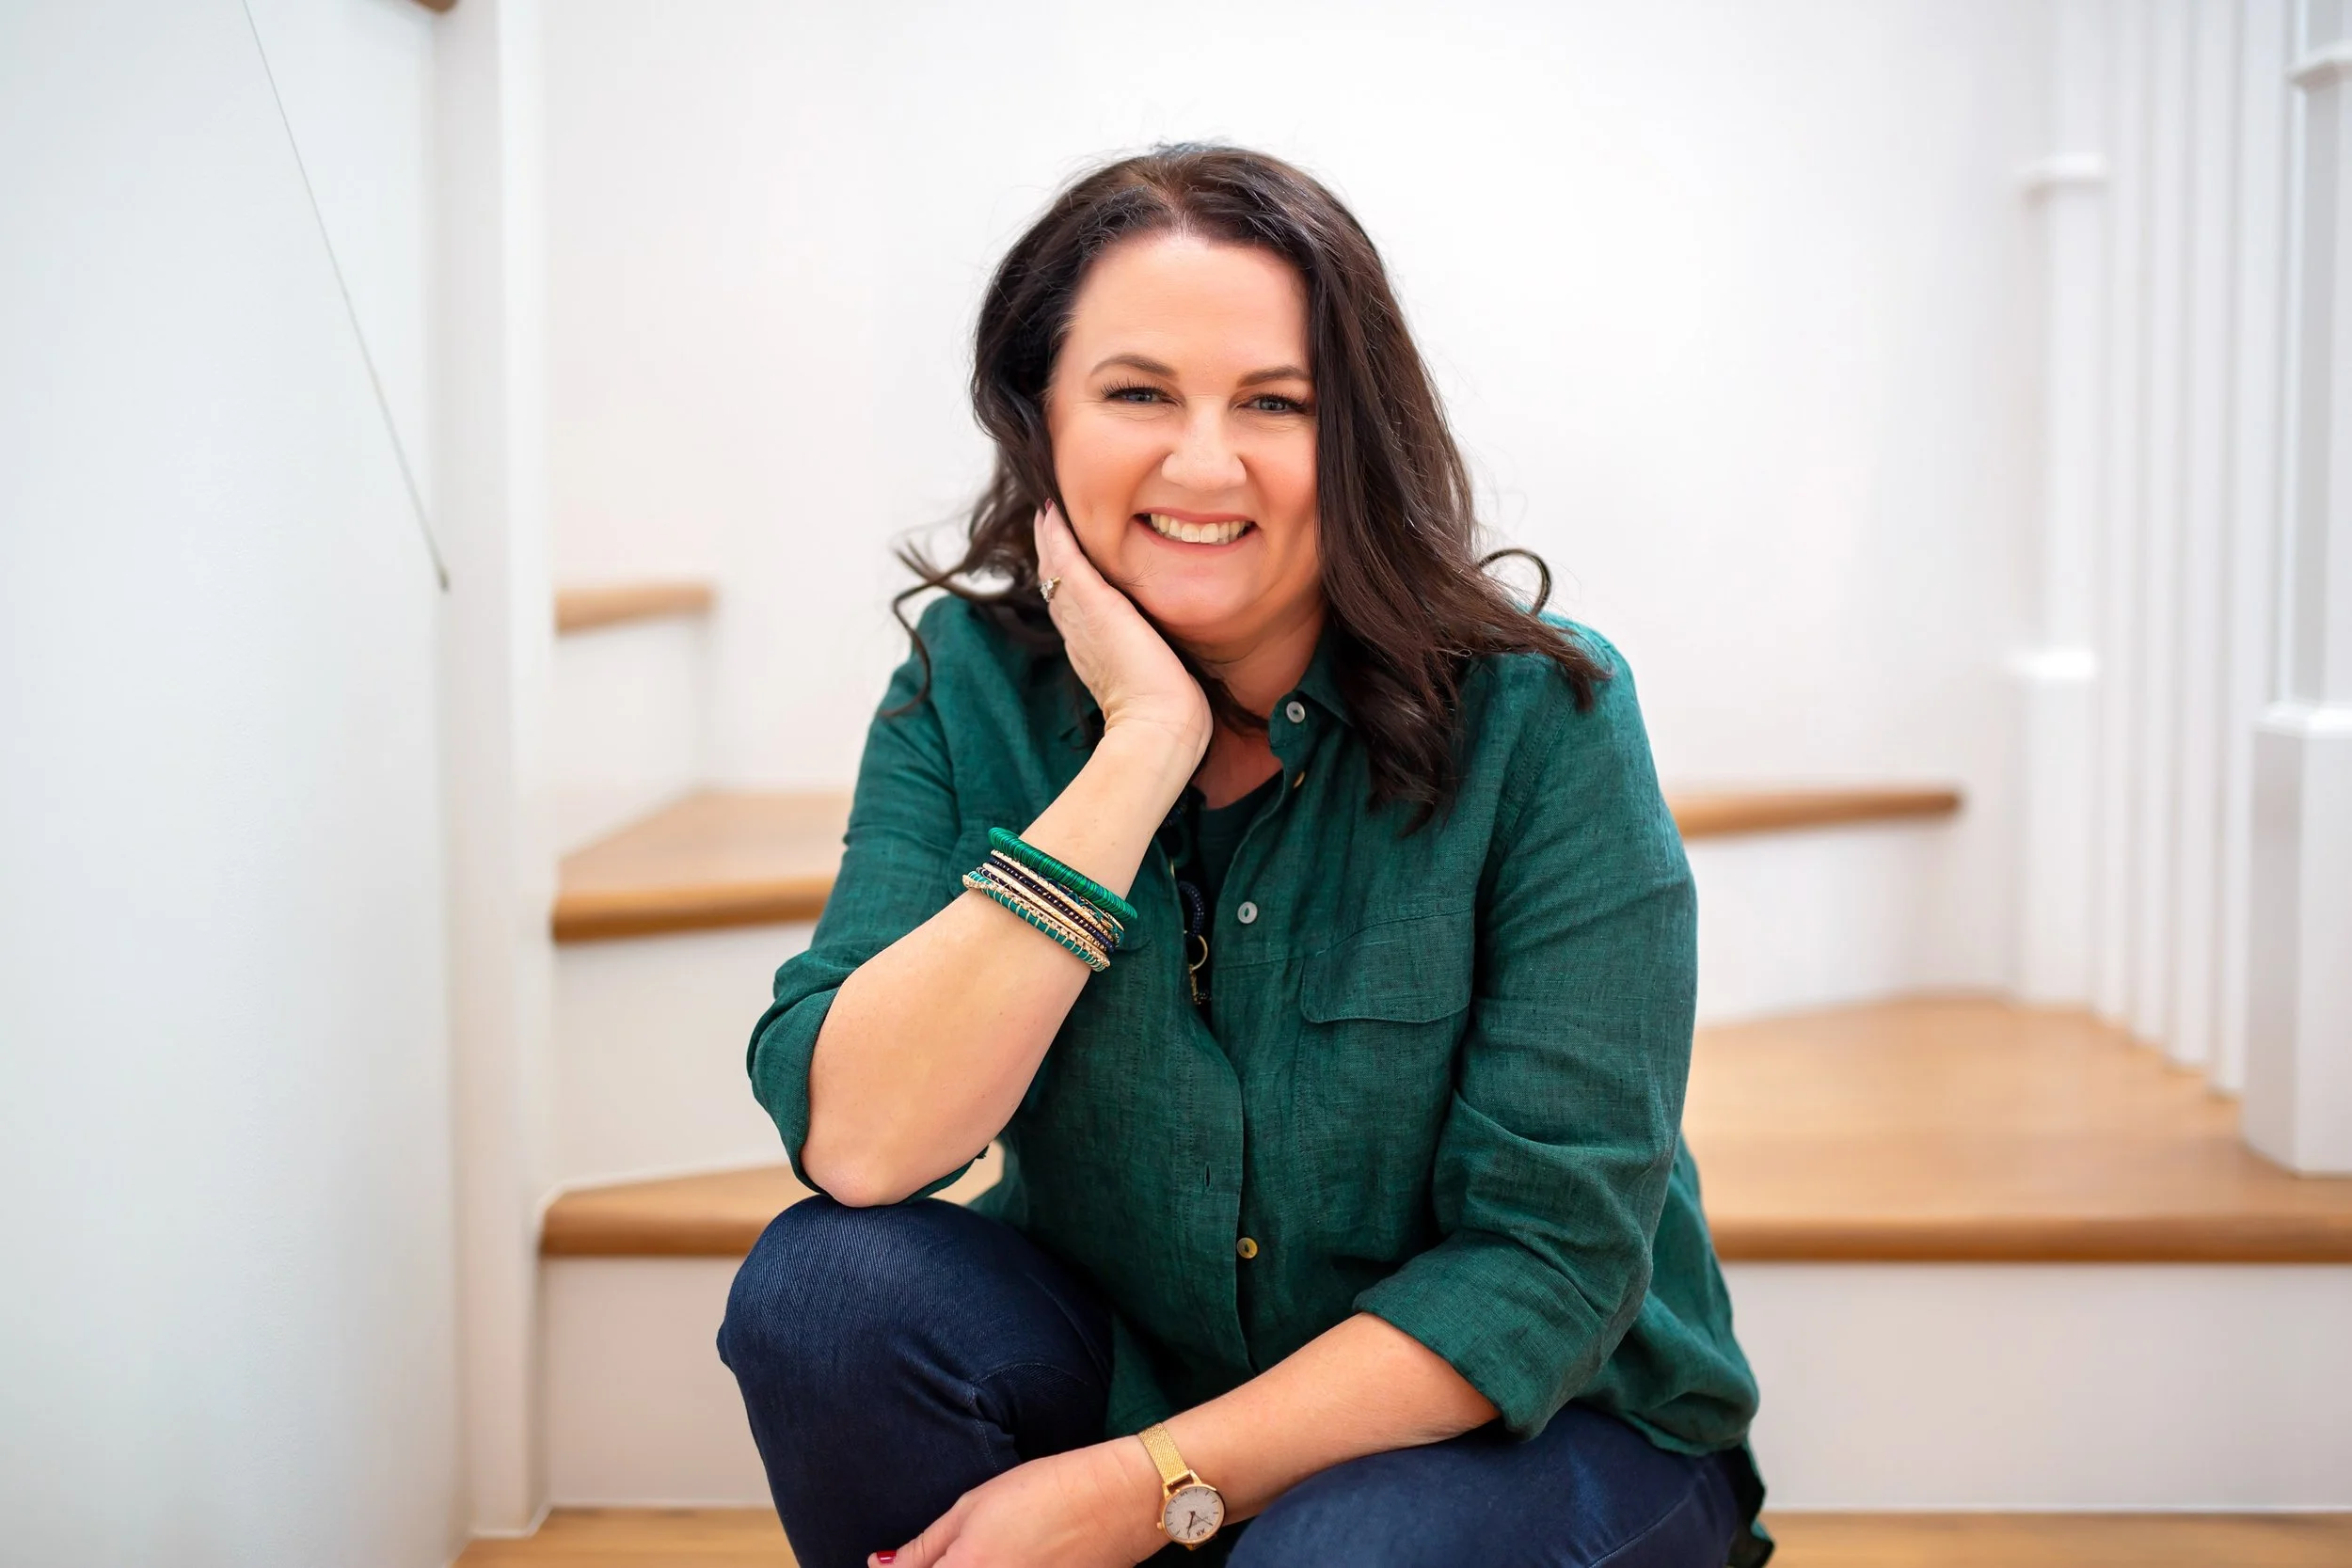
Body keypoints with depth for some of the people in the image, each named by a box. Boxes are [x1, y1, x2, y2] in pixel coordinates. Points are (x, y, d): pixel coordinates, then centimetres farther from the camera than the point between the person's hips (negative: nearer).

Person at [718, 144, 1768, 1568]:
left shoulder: (1538, 715, -17)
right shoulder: (971, 687, -9)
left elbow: (1552, 1259, -18)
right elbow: (859, 1144, -23)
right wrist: (1142, 746, -27)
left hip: (1534, 1413, -3)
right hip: (1134, 1361, 3)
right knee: (829, 1287, -23)